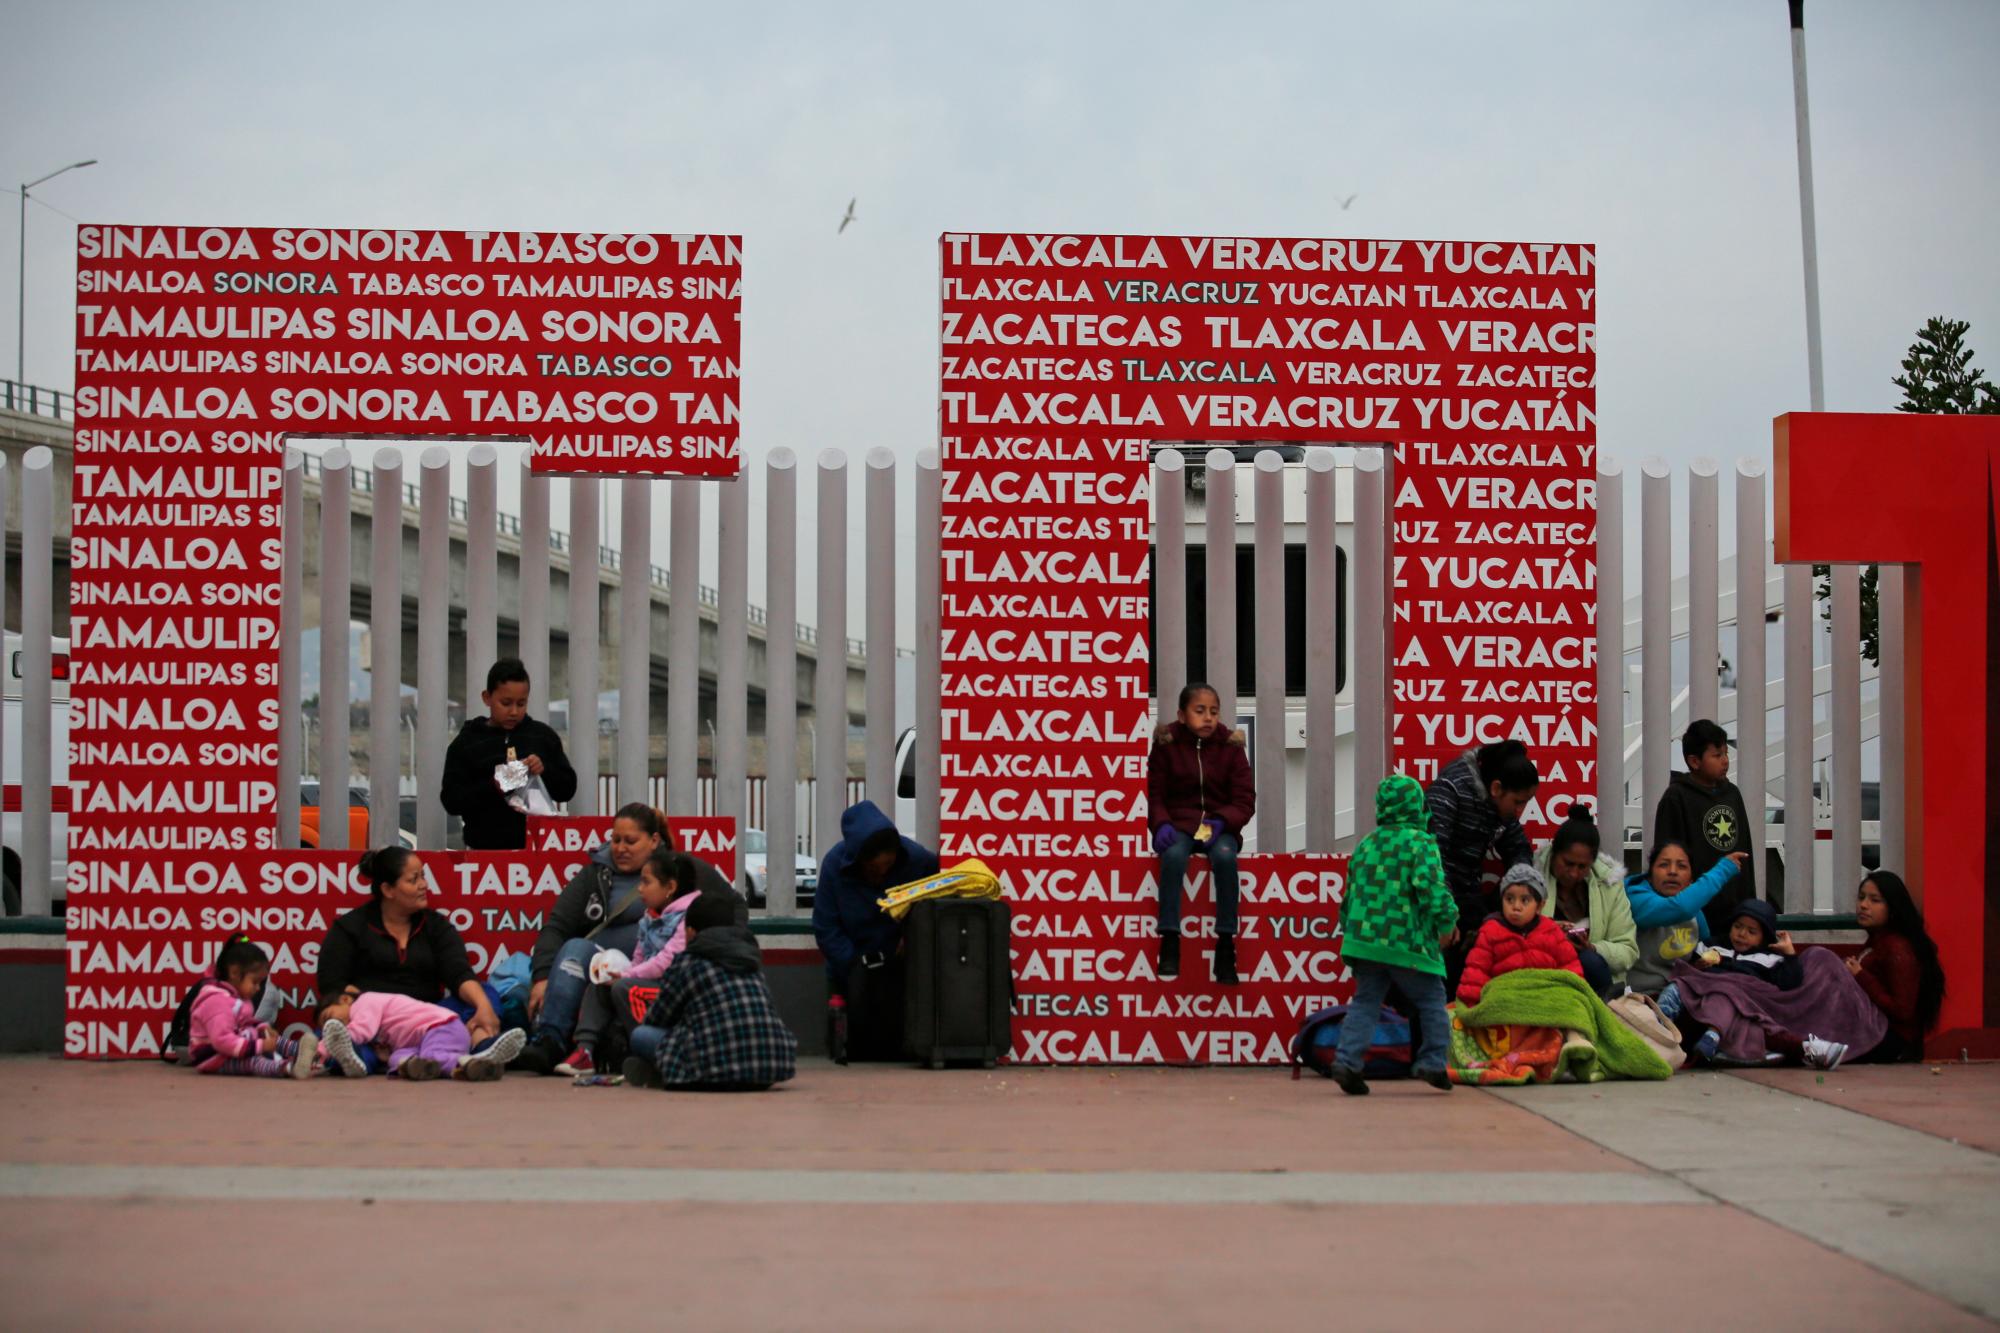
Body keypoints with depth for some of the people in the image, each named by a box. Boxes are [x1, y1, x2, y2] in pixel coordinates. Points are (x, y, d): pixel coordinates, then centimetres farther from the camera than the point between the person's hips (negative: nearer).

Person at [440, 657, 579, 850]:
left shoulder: (543, 736, 9)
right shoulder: (466, 743, 4)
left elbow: (568, 789, 11)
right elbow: (451, 800, -2)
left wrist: (545, 771, -9)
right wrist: (492, 787, -17)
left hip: (536, 847, 1)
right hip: (485, 848, -1)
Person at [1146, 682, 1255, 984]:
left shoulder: (1230, 747, 4)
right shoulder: (1166, 745, 2)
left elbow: (1245, 801, 1)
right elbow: (1155, 795, 4)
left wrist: (1220, 822, -18)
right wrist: (1161, 824, -17)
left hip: (1219, 827, 0)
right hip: (1178, 825, 0)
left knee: (1225, 856, -34)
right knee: (1174, 855, -35)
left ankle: (1225, 944, -26)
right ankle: (1169, 940, -30)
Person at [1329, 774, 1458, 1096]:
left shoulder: (1366, 845, 14)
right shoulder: (1419, 841, -5)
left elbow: (1350, 893, 19)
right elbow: (1430, 886, -18)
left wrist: (1350, 932, 29)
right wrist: (1446, 922, -6)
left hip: (1364, 939, 5)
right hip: (1407, 942, -5)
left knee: (1365, 1002, 10)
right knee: (1431, 1000, 10)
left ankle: (1347, 1058, -4)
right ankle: (1432, 1060, 6)